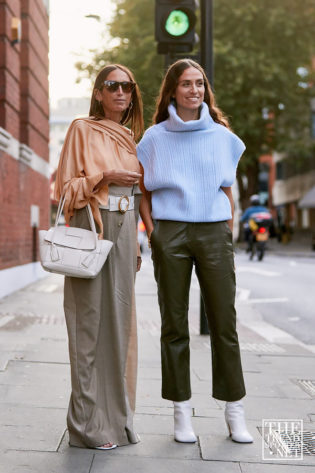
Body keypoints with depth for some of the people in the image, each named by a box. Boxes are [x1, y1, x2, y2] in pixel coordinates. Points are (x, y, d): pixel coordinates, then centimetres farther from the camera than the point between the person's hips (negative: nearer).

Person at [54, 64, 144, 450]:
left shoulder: (130, 137, 18)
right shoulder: (82, 130, 1)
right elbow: (66, 187, -3)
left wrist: (135, 243, 17)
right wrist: (105, 178, -17)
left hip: (124, 233, 6)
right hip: (91, 230, -6)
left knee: (119, 320, 7)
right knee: (90, 321, -6)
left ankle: (116, 415, 16)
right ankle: (88, 422, 0)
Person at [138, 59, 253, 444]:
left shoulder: (222, 136, 12)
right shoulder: (155, 138, 8)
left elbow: (228, 191, 15)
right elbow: (144, 194, 11)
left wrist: (229, 235, 7)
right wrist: (152, 233, -1)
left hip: (214, 232, 1)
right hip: (170, 233, -1)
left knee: (224, 322, 0)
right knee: (174, 324, 2)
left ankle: (234, 412, 11)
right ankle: (181, 412, 12)